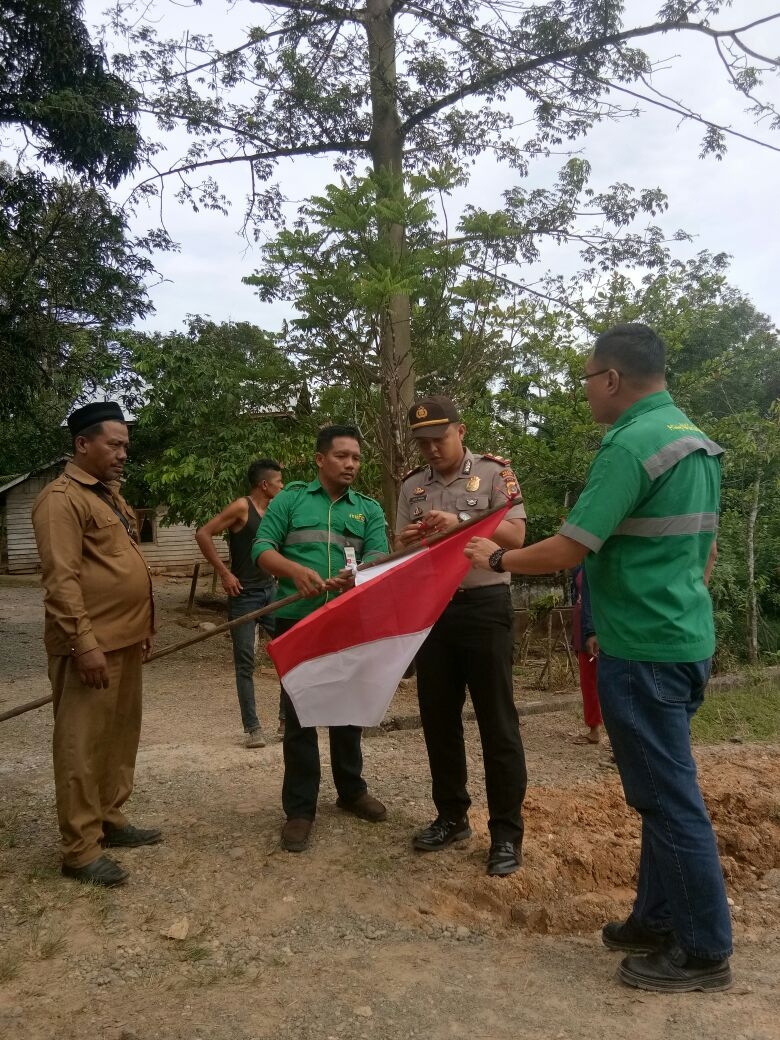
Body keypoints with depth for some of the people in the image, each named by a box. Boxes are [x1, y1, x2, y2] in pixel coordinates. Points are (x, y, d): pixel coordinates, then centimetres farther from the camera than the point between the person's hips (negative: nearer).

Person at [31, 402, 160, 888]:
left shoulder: (111, 495, 17)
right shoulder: (63, 498, -12)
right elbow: (61, 579, -19)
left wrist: (143, 628, 20)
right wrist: (84, 642, -23)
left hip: (125, 641, 9)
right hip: (91, 645, -9)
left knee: (120, 737, 17)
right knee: (83, 746, 0)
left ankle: (111, 820, 31)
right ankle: (81, 849, 9)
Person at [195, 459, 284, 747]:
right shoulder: (242, 507, -11)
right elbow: (203, 534, -19)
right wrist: (224, 573, -19)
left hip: (271, 591, 7)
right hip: (244, 594, -7)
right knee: (245, 663, 1)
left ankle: (286, 717, 19)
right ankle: (252, 727, 10)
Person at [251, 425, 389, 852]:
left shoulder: (369, 509, 10)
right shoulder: (291, 498, 5)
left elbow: (378, 558, -5)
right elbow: (261, 547, -3)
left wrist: (355, 577, -28)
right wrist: (295, 570, -23)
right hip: (297, 621, -2)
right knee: (299, 715, 2)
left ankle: (351, 790, 34)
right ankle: (299, 808, 14)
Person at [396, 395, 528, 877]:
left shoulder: (495, 472, -1)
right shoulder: (413, 486, 12)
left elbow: (515, 535, -10)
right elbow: (400, 549, 13)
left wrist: (460, 523, -22)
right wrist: (408, 541, -10)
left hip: (484, 606, -5)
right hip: (430, 609, 5)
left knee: (497, 721, 0)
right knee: (438, 717, 12)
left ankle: (507, 832, 11)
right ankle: (452, 816, 28)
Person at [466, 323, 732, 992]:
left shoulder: (631, 445, -18)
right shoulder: (696, 441, 12)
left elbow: (568, 550, -20)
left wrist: (497, 561, -4)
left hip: (645, 651, -10)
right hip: (687, 639, 10)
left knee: (670, 797, 3)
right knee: (664, 791, 18)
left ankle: (705, 951, 18)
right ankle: (659, 919, 32)